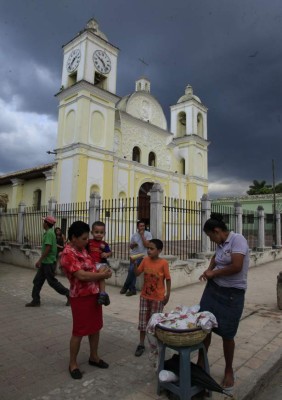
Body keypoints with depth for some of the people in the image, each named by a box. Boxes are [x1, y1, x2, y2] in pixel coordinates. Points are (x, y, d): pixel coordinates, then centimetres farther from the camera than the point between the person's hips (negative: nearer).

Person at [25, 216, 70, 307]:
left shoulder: (49, 233, -19)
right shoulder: (49, 232, 12)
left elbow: (48, 248, -24)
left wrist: (39, 260, -20)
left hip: (49, 262, -10)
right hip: (45, 262, 10)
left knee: (52, 282, 0)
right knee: (37, 281, 11)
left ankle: (68, 294, 10)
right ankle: (35, 301, 19)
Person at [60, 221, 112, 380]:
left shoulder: (83, 249, 7)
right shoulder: (68, 254, -21)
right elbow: (81, 275, -27)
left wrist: (103, 271, -2)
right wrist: (101, 274, -16)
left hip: (94, 293, 8)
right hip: (80, 297, -8)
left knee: (95, 327, 18)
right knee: (79, 331, 6)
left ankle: (94, 356, 36)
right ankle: (73, 363, 26)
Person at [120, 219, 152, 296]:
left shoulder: (148, 234, -3)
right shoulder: (134, 235, 10)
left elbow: (146, 245, -15)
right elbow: (130, 246, 16)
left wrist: (142, 235, -15)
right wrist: (133, 244, -8)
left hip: (142, 256, -4)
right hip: (133, 255, 4)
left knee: (131, 269, -19)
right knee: (132, 270, -13)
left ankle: (125, 286, -1)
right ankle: (132, 289, 0)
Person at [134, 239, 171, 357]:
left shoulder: (163, 263, -16)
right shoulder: (145, 260, -5)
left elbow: (168, 279, -9)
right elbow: (137, 273, -3)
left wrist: (167, 295, -8)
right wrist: (135, 263, -18)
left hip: (158, 298, -3)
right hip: (144, 296, 4)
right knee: (143, 320, 11)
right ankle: (141, 344, 25)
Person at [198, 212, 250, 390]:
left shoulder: (238, 239, -17)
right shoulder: (221, 244, 6)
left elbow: (236, 267, -25)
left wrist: (213, 273, -12)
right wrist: (209, 269, 6)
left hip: (232, 294, -7)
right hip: (213, 289, 7)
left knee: (227, 334, 6)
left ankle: (229, 371, 31)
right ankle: (201, 362, 31)